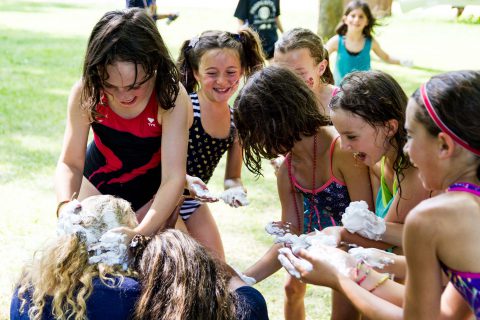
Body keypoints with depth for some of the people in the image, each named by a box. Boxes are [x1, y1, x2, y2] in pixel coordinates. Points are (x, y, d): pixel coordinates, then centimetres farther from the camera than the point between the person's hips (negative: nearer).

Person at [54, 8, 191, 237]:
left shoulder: (171, 96, -33)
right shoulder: (86, 93, -26)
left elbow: (174, 177, -36)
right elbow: (69, 163, -20)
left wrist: (141, 233, -50)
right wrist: (66, 206, -41)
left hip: (152, 193, -2)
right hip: (99, 184, 2)